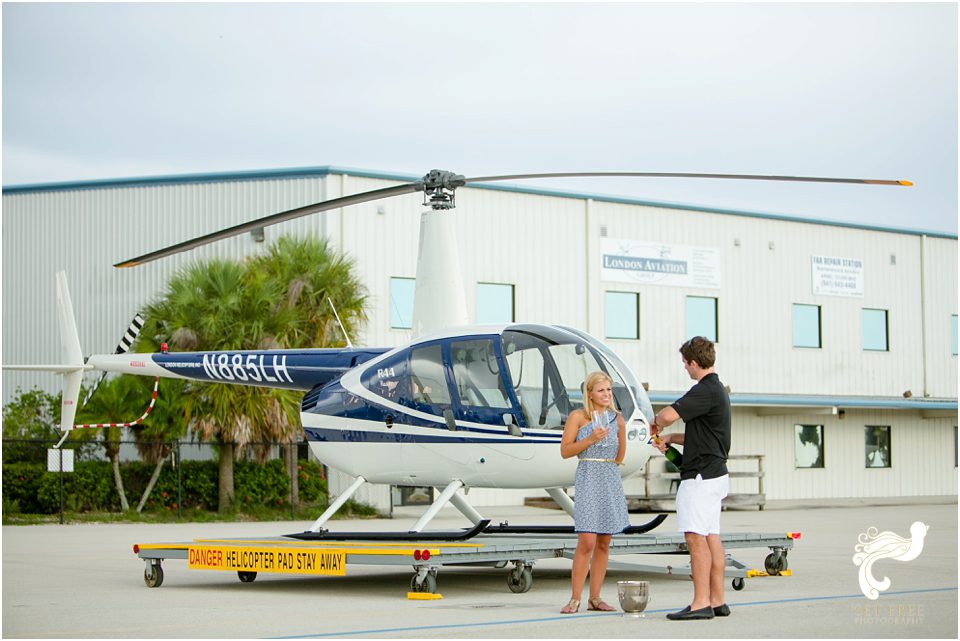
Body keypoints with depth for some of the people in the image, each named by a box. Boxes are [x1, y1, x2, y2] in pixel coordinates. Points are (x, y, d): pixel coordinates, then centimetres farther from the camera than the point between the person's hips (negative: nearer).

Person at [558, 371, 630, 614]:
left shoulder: (616, 418, 11)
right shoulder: (578, 416, -2)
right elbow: (565, 451, -4)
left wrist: (621, 427, 8)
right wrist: (590, 440, -14)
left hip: (611, 480, 5)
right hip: (588, 479, -5)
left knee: (604, 543, 5)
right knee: (586, 541, -13)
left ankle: (595, 598, 11)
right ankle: (575, 599, -8)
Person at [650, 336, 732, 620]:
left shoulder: (706, 391, -16)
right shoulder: (718, 389, 17)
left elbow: (669, 415, -27)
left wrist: (657, 423, -4)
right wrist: (671, 438, 16)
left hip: (701, 476, -10)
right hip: (713, 472, 10)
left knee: (696, 537, -10)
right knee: (711, 537, 10)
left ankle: (701, 603, -11)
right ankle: (717, 601, 11)